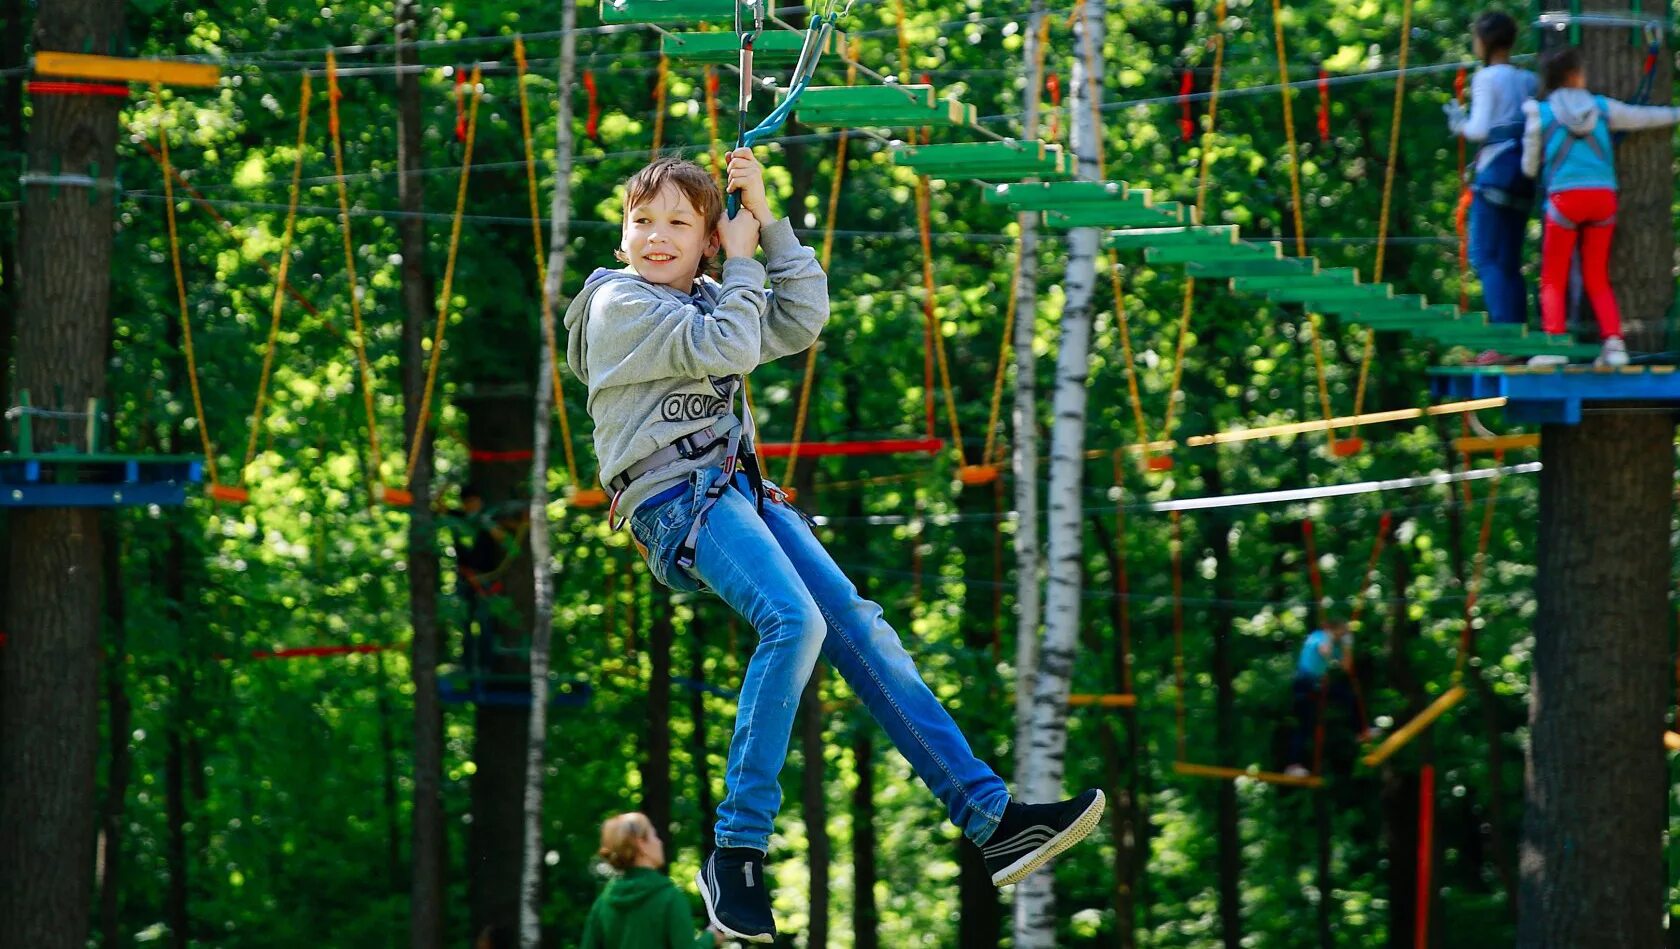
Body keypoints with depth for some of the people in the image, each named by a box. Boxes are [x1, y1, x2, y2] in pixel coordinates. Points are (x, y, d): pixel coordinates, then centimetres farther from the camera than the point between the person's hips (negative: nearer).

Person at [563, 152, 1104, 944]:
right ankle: (737, 851, -31)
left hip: (736, 487, 7)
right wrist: (742, 262, 5)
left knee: (854, 621, -8)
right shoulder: (618, 303, 3)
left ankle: (989, 816, -14)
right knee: (795, 619, -30)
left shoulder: (707, 302, 26)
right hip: (673, 494, -7)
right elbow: (726, 348, -9)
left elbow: (802, 319, 15)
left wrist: (767, 222, 11)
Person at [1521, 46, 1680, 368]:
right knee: (1597, 279, 11)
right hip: (1603, 196, 3)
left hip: (1564, 196, -3)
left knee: (1553, 280, 4)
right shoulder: (1601, 108, 9)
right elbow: (1645, 117, 21)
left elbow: (1530, 167, 8)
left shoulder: (1540, 113, 2)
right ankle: (1613, 340, -1)